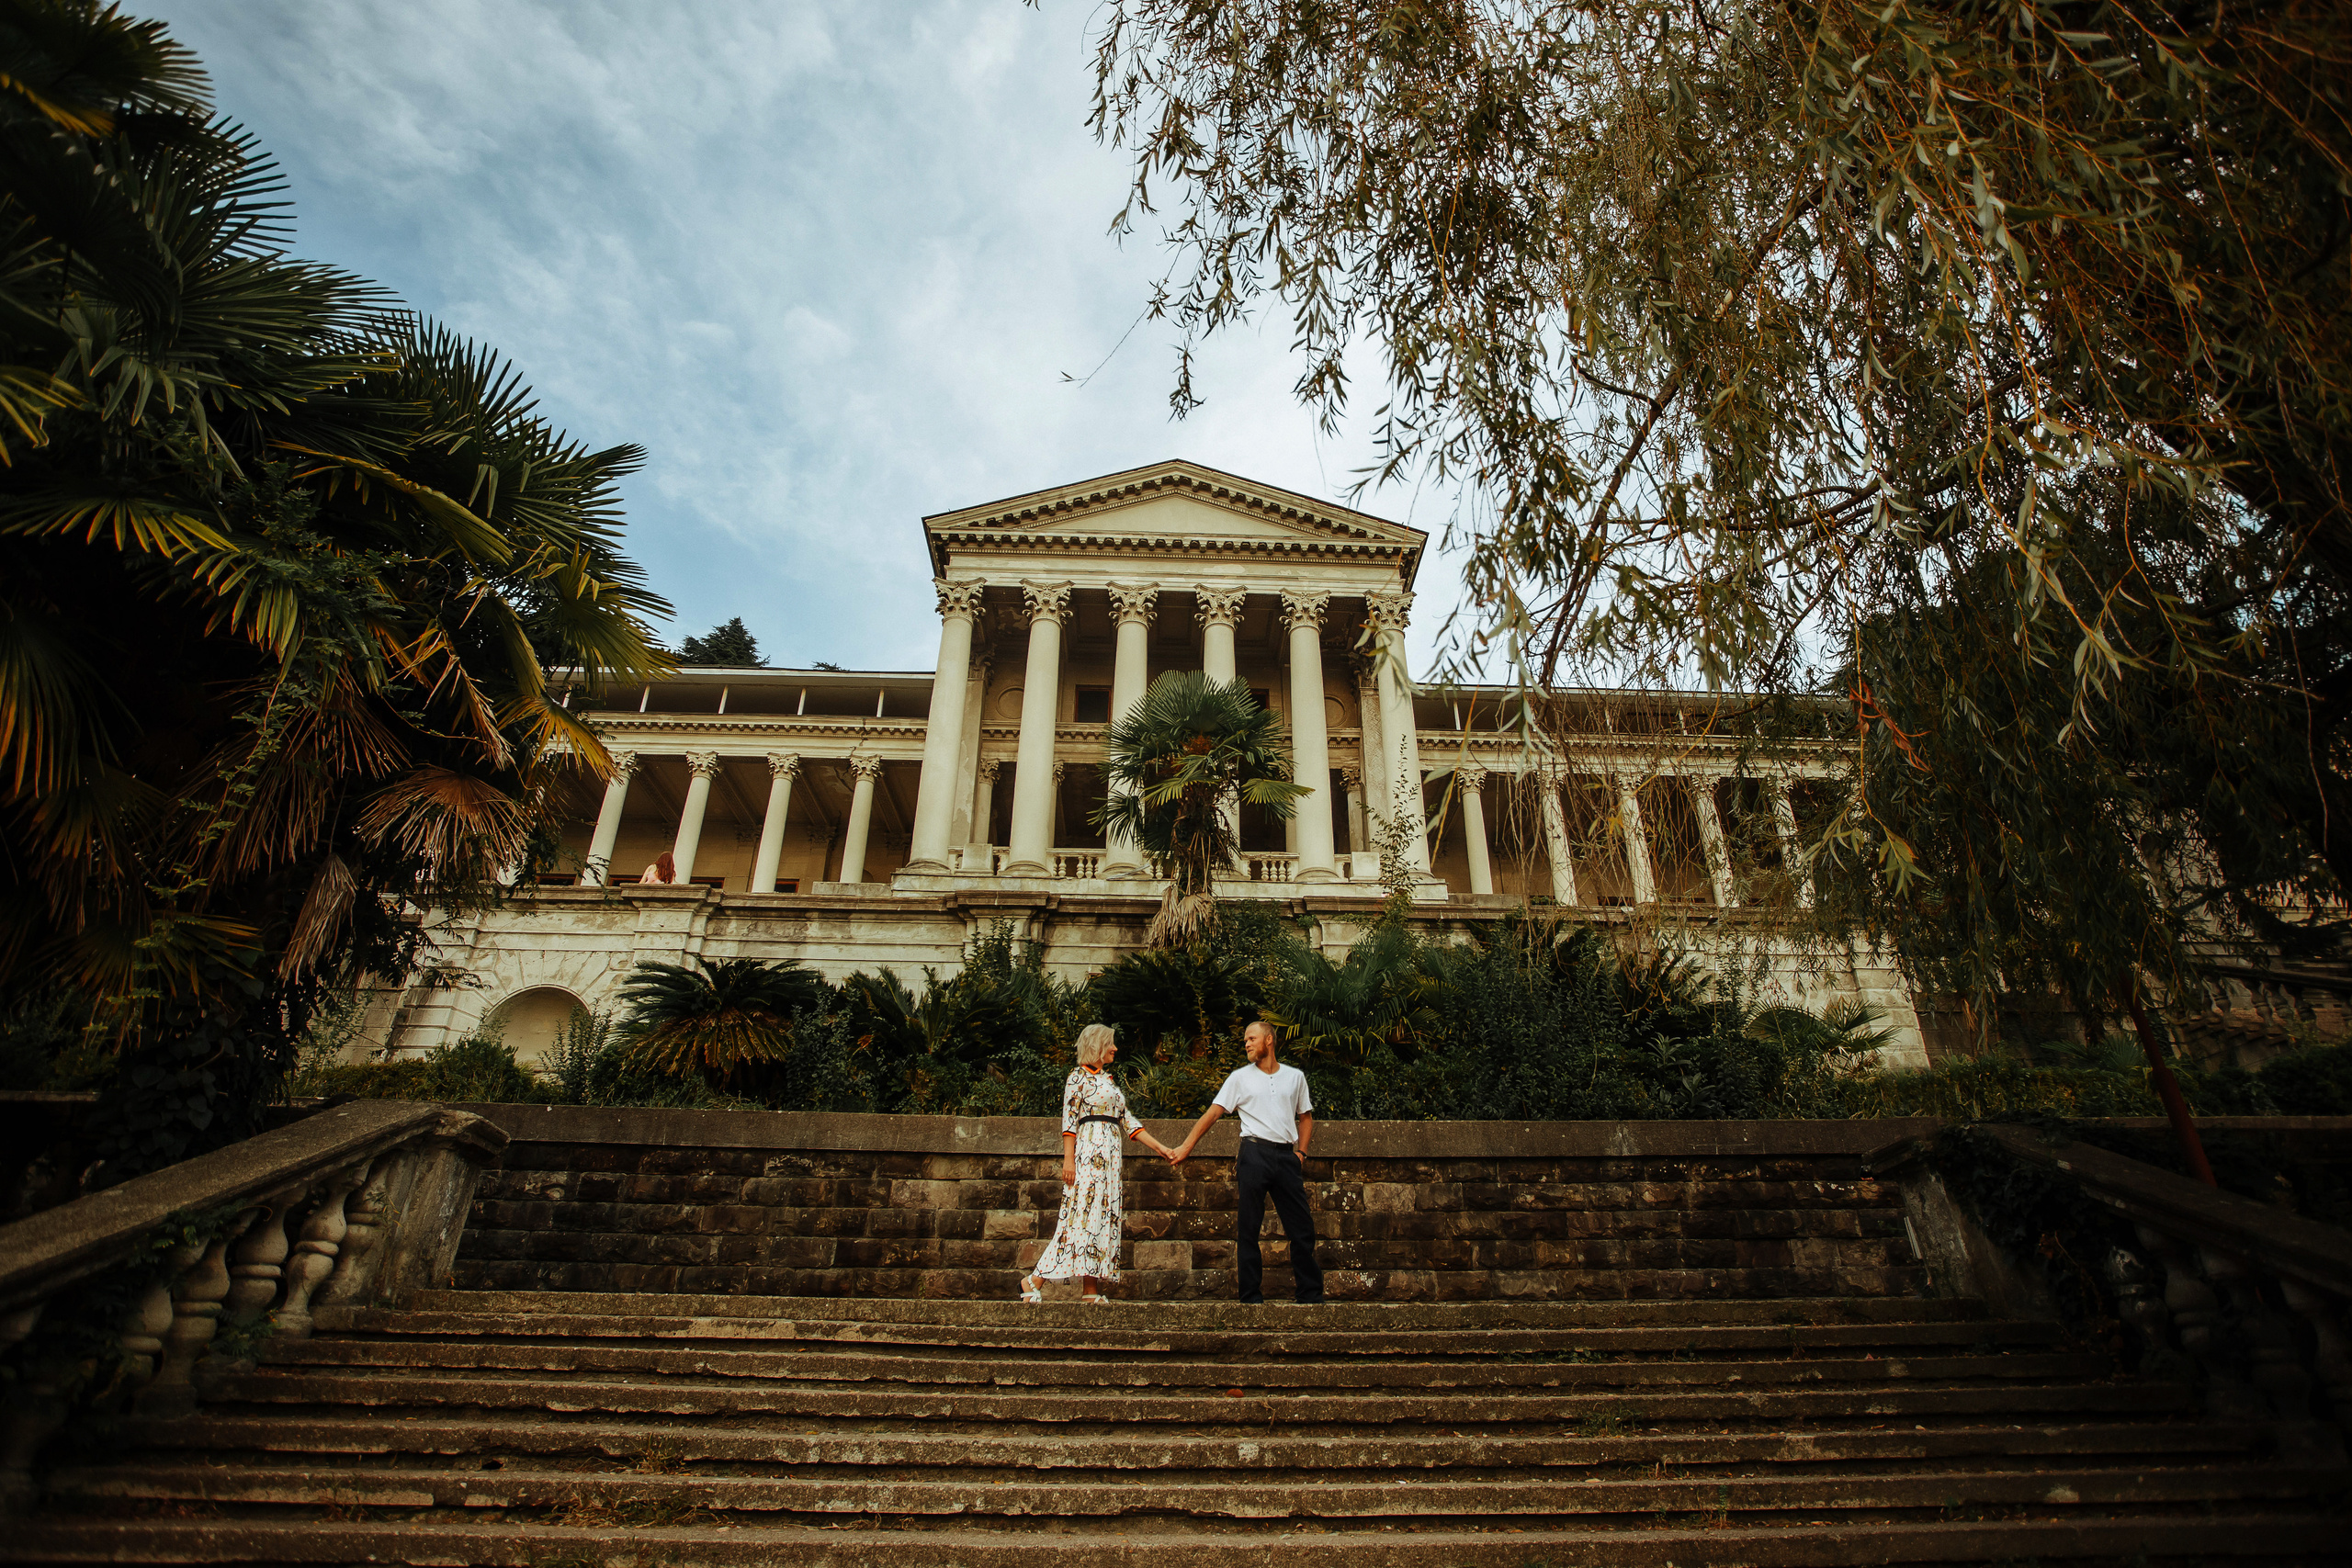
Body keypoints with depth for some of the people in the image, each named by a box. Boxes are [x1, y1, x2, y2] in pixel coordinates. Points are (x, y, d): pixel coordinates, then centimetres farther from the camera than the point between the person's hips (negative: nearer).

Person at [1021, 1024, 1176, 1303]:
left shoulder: (1108, 1080, 20)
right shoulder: (1079, 1076, -2)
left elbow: (1127, 1121, 18)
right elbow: (1069, 1120, -9)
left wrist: (1161, 1148, 13)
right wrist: (1068, 1159, -17)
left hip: (1110, 1155, 8)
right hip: (1089, 1151, -8)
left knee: (1104, 1217, 3)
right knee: (1083, 1214, -12)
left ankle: (1091, 1290, 3)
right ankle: (1034, 1280, -7)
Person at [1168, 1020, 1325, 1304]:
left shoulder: (1295, 1077, 12)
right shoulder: (1240, 1077, 6)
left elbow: (1306, 1117, 20)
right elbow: (1213, 1113, 2)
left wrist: (1301, 1152, 6)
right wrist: (1186, 1146, -5)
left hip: (1286, 1154, 2)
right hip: (1254, 1153, -2)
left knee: (1302, 1227, 2)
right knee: (1248, 1228, 0)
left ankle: (1311, 1294, 13)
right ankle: (1251, 1295, 8)